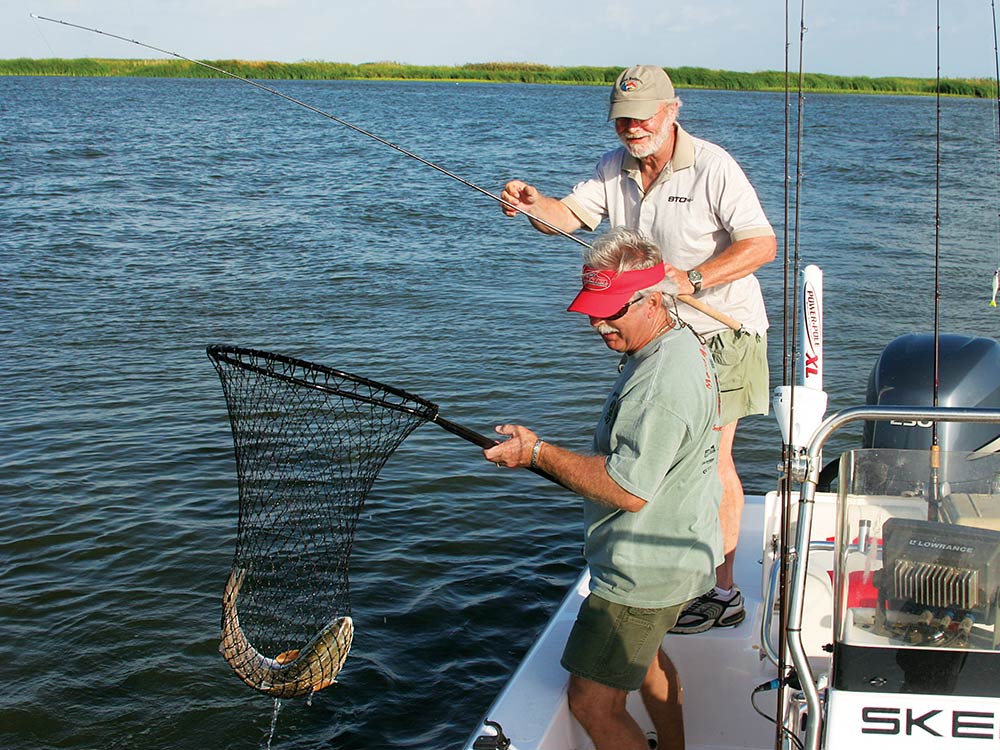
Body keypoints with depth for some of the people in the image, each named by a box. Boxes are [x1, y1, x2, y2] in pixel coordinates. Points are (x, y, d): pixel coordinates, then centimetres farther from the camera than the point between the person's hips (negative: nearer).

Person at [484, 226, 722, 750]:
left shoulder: (661, 382, -29)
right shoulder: (684, 346, 6)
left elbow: (630, 490, -31)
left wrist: (538, 453, -24)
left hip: (643, 574, -11)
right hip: (675, 554, 11)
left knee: (593, 703, -6)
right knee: (643, 654, 32)